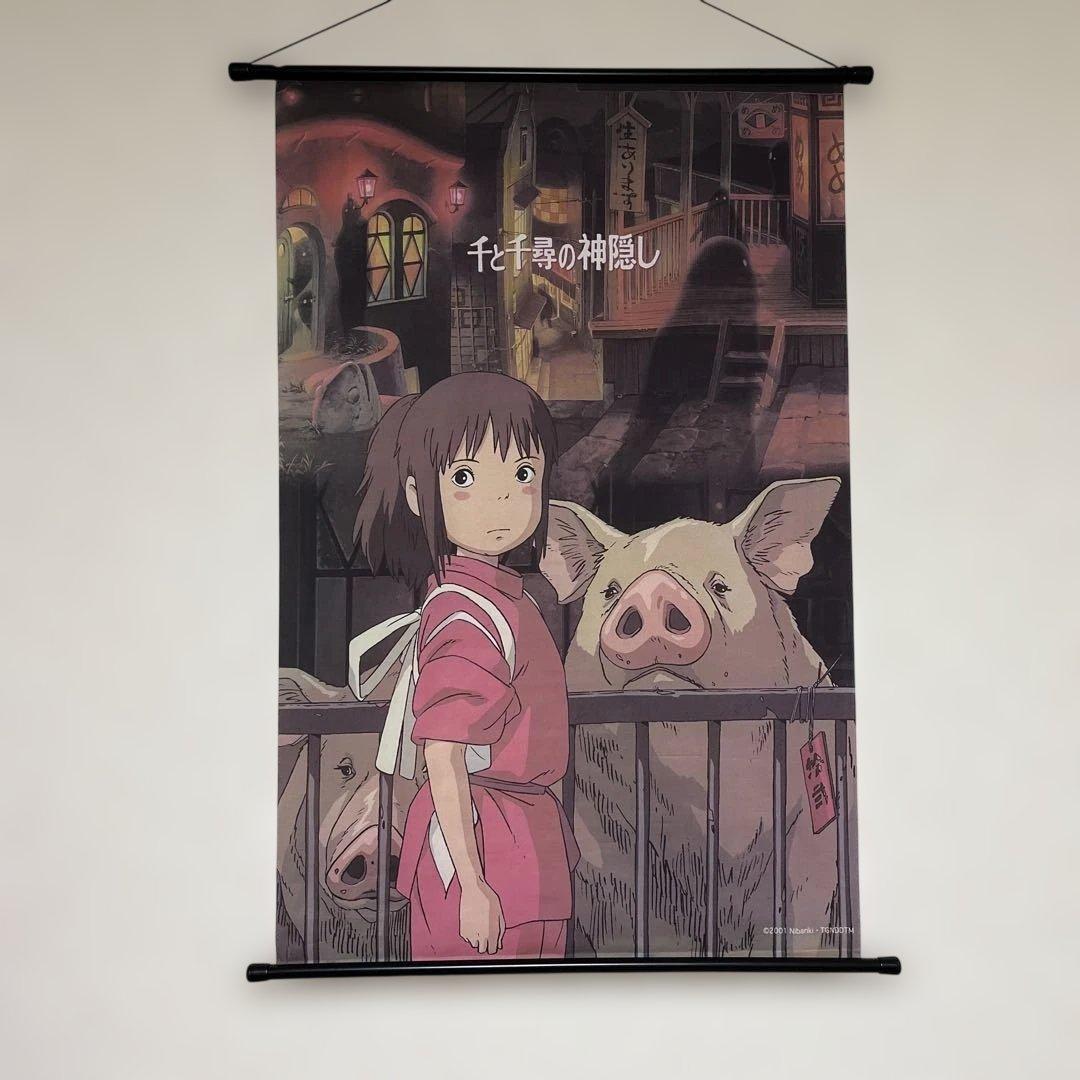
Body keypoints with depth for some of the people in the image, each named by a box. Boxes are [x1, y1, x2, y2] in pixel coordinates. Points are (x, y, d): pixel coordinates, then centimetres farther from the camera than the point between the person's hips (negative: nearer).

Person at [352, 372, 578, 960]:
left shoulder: (501, 598, 7)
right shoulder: (468, 619, -22)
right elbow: (442, 761, -23)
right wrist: (470, 884, -21)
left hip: (527, 840, 10)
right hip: (483, 846, -10)